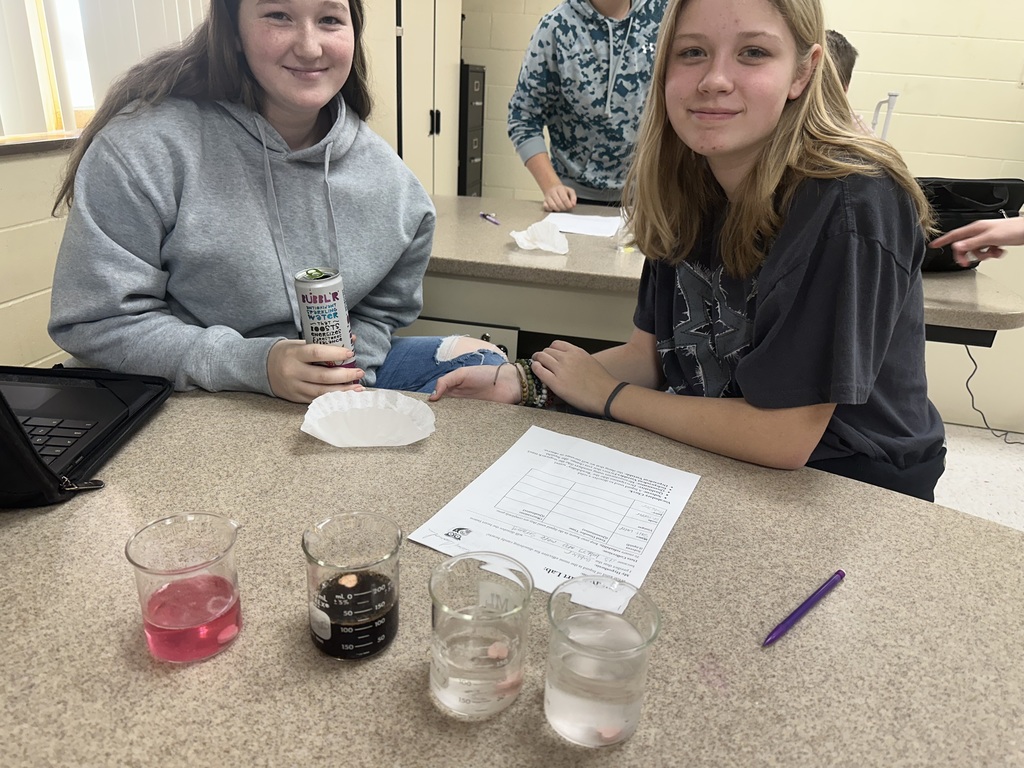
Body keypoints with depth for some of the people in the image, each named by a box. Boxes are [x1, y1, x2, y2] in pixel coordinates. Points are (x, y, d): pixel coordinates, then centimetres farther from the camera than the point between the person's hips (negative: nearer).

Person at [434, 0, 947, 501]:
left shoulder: (849, 211, -25)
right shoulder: (684, 183, -4)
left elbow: (782, 438, -25)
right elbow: (651, 350, 2)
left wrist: (606, 394, -16)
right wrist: (525, 382, -12)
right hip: (710, 460, 6)